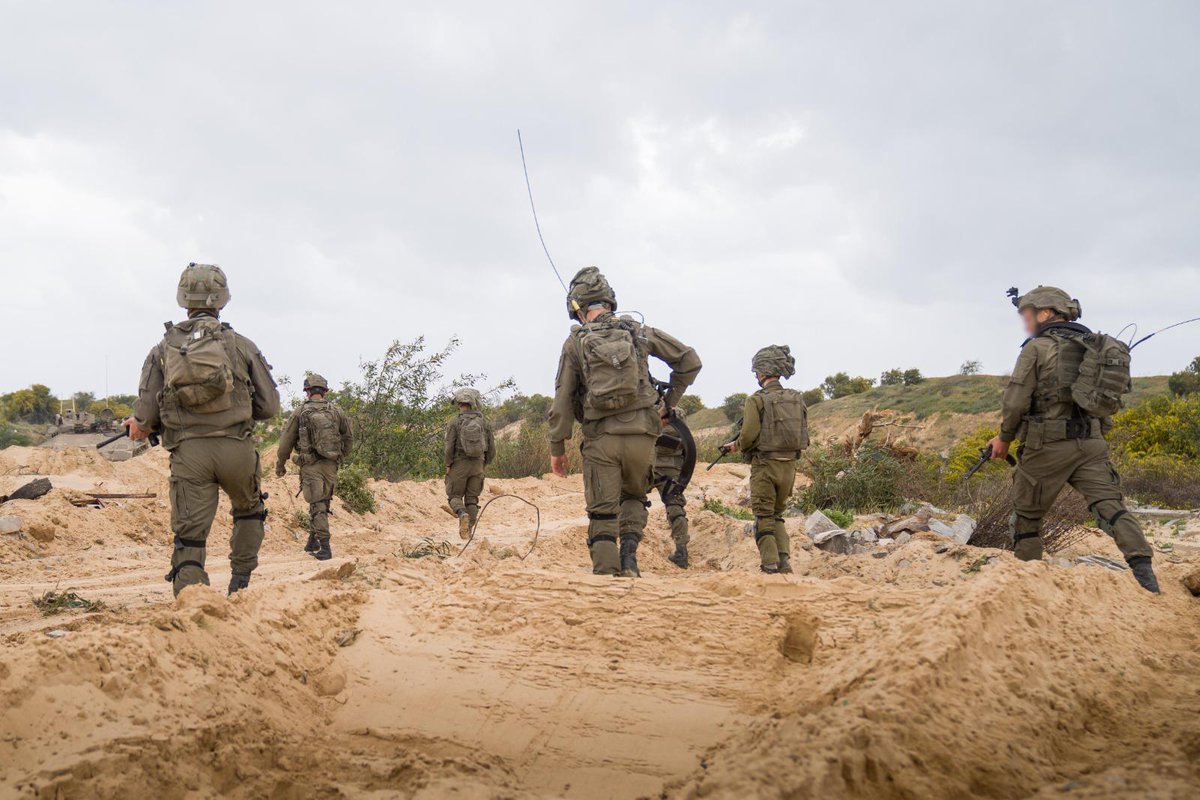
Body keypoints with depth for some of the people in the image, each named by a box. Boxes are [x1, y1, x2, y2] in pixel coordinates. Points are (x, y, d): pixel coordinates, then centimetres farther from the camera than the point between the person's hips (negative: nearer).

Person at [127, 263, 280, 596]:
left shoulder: (163, 349, 8)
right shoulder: (241, 345, 6)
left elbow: (145, 416, 1)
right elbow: (269, 406, 7)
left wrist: (140, 426, 24)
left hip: (188, 453, 0)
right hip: (236, 447, 0)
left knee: (189, 538, 2)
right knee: (249, 511, 27)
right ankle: (240, 582, 24)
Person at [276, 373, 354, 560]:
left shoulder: (301, 412, -2)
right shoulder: (337, 411, 4)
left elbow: (286, 442, 2)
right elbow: (349, 438, 10)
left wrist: (280, 465, 14)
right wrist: (341, 458, 25)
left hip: (310, 465, -3)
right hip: (331, 465, 3)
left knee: (317, 504, -3)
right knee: (322, 502, 17)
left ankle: (324, 547, -12)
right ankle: (312, 541, 25)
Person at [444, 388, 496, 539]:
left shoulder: (455, 422, -8)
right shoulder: (484, 422, 1)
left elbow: (449, 447, -12)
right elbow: (492, 448, 2)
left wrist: (448, 465, 0)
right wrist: (485, 464, 15)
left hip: (459, 465, -3)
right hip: (477, 465, 3)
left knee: (455, 496, 8)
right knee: (472, 499, 10)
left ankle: (463, 515, -22)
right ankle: (467, 530, 2)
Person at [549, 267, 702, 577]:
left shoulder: (575, 342, 2)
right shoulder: (638, 332, 8)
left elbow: (563, 399, 0)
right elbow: (689, 360, 9)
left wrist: (557, 447, 7)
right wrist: (668, 402, 16)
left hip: (600, 438, -2)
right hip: (641, 434, 2)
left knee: (602, 513, 6)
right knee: (634, 496, 23)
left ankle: (606, 574, 1)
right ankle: (629, 549, 2)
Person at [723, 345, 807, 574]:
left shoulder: (757, 400, -11)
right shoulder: (797, 398, 6)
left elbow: (749, 435, -16)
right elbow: (804, 436, 9)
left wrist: (737, 446, 4)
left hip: (764, 465, -5)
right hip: (789, 465, 5)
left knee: (764, 519, 3)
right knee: (777, 516, 19)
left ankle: (770, 568, -1)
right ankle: (784, 563, 8)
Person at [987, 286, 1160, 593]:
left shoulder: (1037, 348, -6)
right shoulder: (1094, 346, 14)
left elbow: (1016, 400, -10)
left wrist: (1004, 438, 4)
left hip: (1048, 444, -5)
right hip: (1091, 443, 5)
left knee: (1027, 513, 11)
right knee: (1110, 504, -5)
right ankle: (1143, 572, -21)